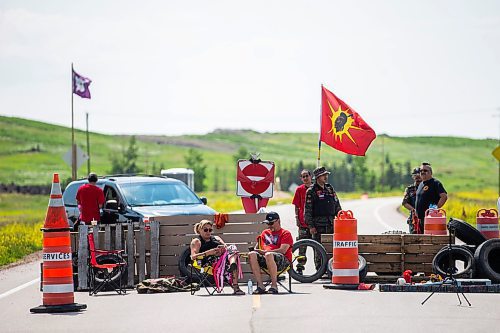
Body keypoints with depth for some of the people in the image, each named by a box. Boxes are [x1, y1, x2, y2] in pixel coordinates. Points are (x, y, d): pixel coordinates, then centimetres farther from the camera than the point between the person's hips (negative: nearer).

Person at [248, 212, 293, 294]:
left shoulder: (285, 233, 6)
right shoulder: (265, 233, 26)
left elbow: (282, 250, -8)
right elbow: (257, 247, 25)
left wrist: (264, 252, -13)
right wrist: (255, 250, -1)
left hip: (284, 261, -6)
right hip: (264, 259, 6)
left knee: (269, 255, -39)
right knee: (252, 254, -24)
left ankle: (274, 286, -33)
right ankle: (260, 286, -28)